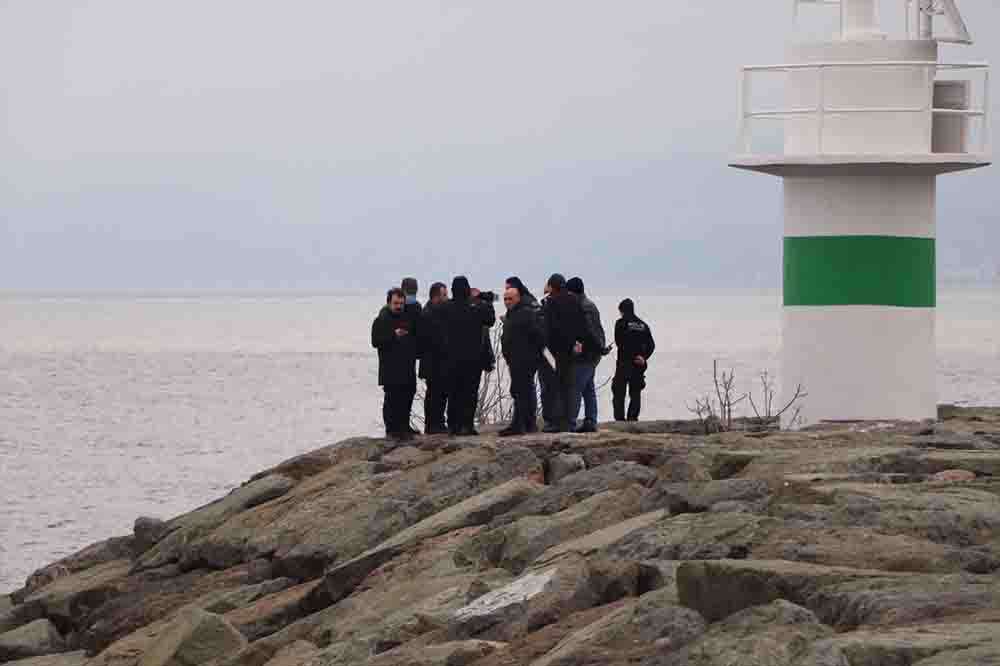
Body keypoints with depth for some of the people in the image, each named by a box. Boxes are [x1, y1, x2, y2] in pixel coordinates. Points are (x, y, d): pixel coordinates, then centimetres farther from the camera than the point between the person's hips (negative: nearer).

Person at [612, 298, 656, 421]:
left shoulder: (621, 323, -4)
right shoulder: (643, 325, 11)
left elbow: (619, 343, -9)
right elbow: (651, 345, 7)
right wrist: (643, 357, -3)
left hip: (624, 364, -5)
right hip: (639, 365, 5)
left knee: (619, 393, -1)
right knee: (635, 393, 9)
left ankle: (619, 419, -8)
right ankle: (633, 418, 4)